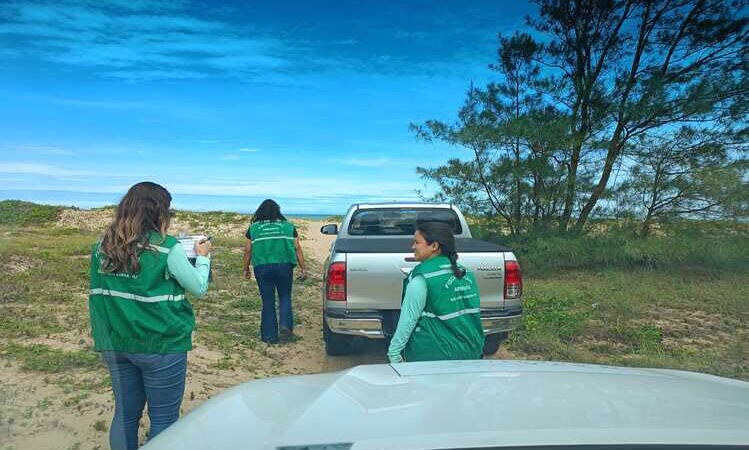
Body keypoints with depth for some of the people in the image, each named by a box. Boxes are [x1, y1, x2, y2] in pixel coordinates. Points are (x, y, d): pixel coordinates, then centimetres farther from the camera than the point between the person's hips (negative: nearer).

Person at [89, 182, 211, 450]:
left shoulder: (103, 247, 1)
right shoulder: (167, 248, -16)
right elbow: (199, 288, -8)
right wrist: (202, 257, 6)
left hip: (116, 344, 6)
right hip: (160, 346, -5)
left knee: (125, 414, 19)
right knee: (163, 419, 10)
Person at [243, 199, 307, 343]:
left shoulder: (253, 228, 7)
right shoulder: (288, 226, 7)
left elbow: (248, 250, 7)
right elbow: (297, 248, 4)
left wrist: (246, 269, 17)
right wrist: (303, 269, 7)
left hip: (262, 268, 0)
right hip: (284, 266, 0)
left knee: (268, 301, 8)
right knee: (285, 297, 15)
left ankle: (269, 335, 11)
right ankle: (285, 325, -4)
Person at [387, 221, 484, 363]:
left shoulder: (422, 278, -15)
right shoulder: (466, 274, 5)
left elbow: (408, 319, -13)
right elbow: (472, 315, 12)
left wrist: (394, 352, -4)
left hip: (432, 357, -7)